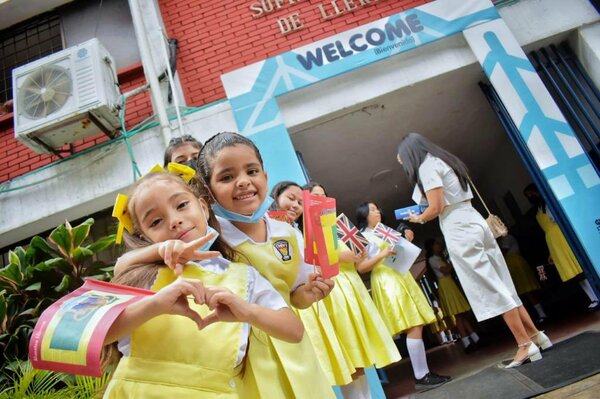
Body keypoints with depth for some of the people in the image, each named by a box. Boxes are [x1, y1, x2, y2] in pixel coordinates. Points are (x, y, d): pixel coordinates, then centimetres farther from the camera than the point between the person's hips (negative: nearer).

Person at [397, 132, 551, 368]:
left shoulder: (426, 167, -9)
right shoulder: (443, 162, 19)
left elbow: (436, 208, -15)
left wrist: (418, 219, 4)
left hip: (459, 231, -9)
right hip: (473, 223, 9)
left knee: (491, 290, -5)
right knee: (501, 286, 12)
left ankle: (526, 346, 0)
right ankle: (534, 335, 18)